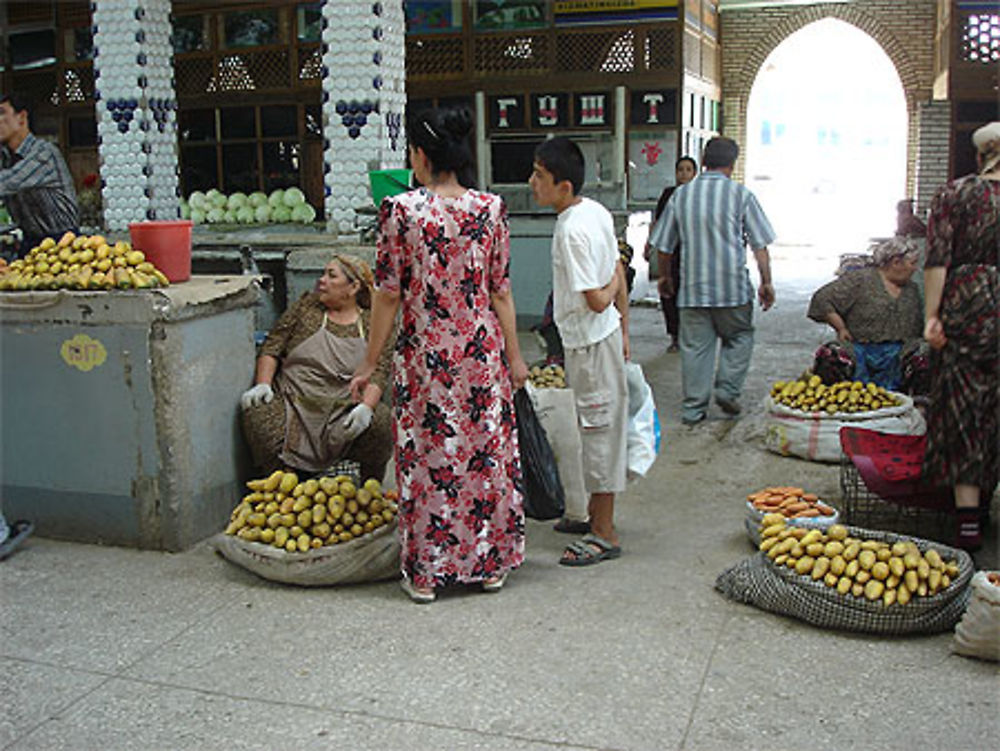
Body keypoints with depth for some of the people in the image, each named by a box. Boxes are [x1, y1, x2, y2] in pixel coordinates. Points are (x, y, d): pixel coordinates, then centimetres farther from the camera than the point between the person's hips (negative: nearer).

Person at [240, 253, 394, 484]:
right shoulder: (306, 306, 10)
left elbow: (380, 371, -4)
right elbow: (272, 347, 8)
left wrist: (367, 406, -23)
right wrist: (263, 384, -9)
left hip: (346, 407, -1)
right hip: (294, 401, 1)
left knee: (381, 423, -30)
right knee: (258, 414, -28)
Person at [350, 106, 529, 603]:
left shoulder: (400, 210, -9)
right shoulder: (490, 208, -2)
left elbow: (389, 294, -7)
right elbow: (501, 290, 1)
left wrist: (369, 364, 2)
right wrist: (514, 356, 10)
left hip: (424, 356, -2)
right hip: (482, 352, 3)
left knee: (426, 456, 8)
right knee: (487, 451, 13)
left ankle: (425, 574, 18)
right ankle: (490, 564, 24)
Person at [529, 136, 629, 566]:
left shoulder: (573, 230, -24)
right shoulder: (596, 212, 5)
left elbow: (596, 300, -24)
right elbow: (618, 276, 12)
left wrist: (610, 286, -3)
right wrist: (623, 330, 17)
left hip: (590, 343, -10)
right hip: (604, 335, 10)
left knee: (599, 430, 0)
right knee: (597, 428, 19)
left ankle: (605, 534, 12)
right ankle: (596, 513, 34)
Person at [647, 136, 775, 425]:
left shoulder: (681, 195, 4)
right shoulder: (741, 195, -3)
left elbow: (663, 245, 10)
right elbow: (760, 245, -3)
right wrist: (766, 282, 5)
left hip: (692, 287, 2)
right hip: (732, 285, -2)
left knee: (695, 346, 7)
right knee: (739, 337, 18)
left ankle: (693, 409, 9)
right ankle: (728, 391, 7)